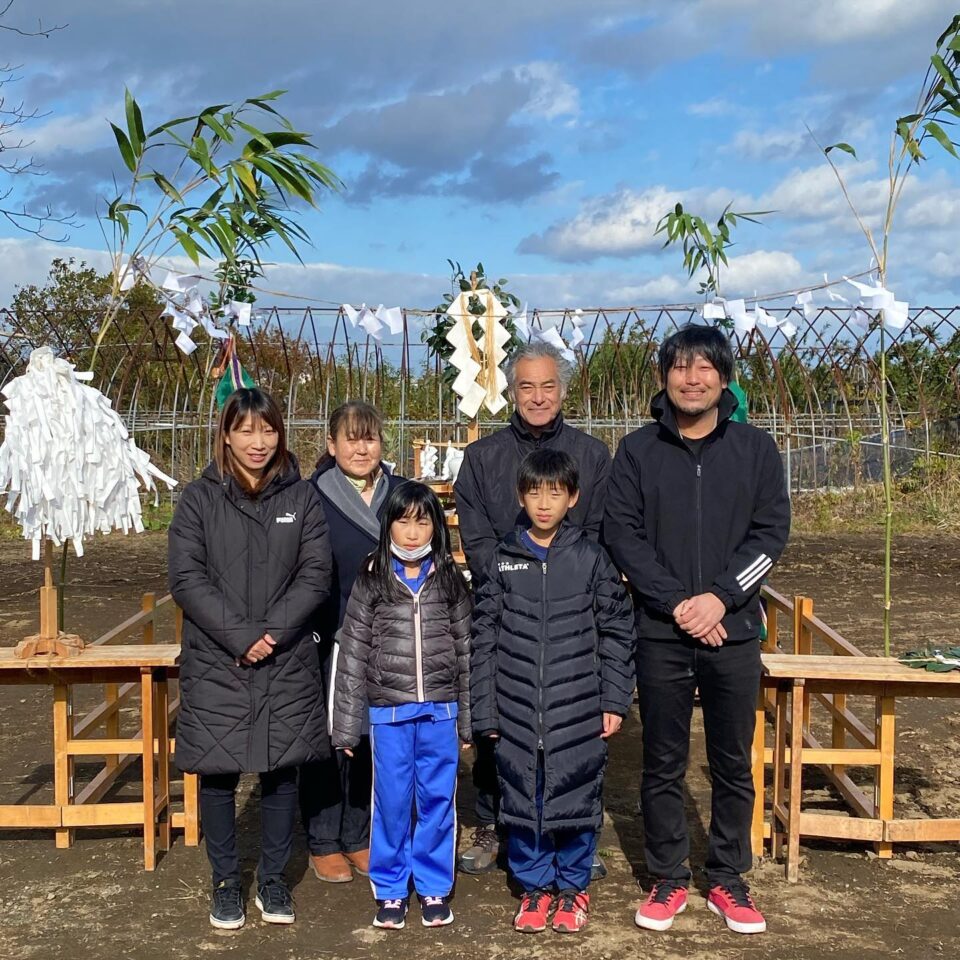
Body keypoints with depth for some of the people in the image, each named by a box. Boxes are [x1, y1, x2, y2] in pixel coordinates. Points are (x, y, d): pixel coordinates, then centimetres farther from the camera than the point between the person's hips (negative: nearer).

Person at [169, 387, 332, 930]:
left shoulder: (302, 497, 4)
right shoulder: (200, 498, 1)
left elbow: (316, 574, -2)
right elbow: (186, 578, -6)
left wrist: (272, 632, -15)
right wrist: (240, 636, -16)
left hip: (288, 664, 1)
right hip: (216, 665, -1)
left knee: (282, 771, 8)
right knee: (218, 774, 6)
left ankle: (274, 881, 24)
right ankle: (226, 882, 24)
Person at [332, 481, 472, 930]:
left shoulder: (450, 580, 3)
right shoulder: (371, 582, -1)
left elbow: (466, 650, 6)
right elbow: (353, 653, -1)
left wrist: (469, 718, 5)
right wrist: (346, 724, -2)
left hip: (440, 711, 1)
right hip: (388, 712, -1)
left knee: (437, 800, 9)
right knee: (391, 802, 8)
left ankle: (434, 888, 24)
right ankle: (390, 889, 24)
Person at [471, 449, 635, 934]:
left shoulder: (591, 558, -1)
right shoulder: (503, 560, 3)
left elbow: (616, 631, 3)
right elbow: (483, 638, 4)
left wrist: (614, 700, -2)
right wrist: (484, 711, 2)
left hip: (579, 712, -1)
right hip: (518, 713, 1)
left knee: (576, 800, 7)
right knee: (522, 801, 9)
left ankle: (572, 886, 27)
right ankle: (534, 886, 28)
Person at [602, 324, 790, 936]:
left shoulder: (756, 448, 3)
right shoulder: (638, 450, 2)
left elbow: (772, 532, -2)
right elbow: (622, 534, -5)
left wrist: (720, 597, -14)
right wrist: (677, 602, -14)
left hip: (734, 631, 1)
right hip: (661, 633, 0)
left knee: (734, 764, 10)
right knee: (664, 764, 9)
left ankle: (728, 879, 25)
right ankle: (669, 880, 22)